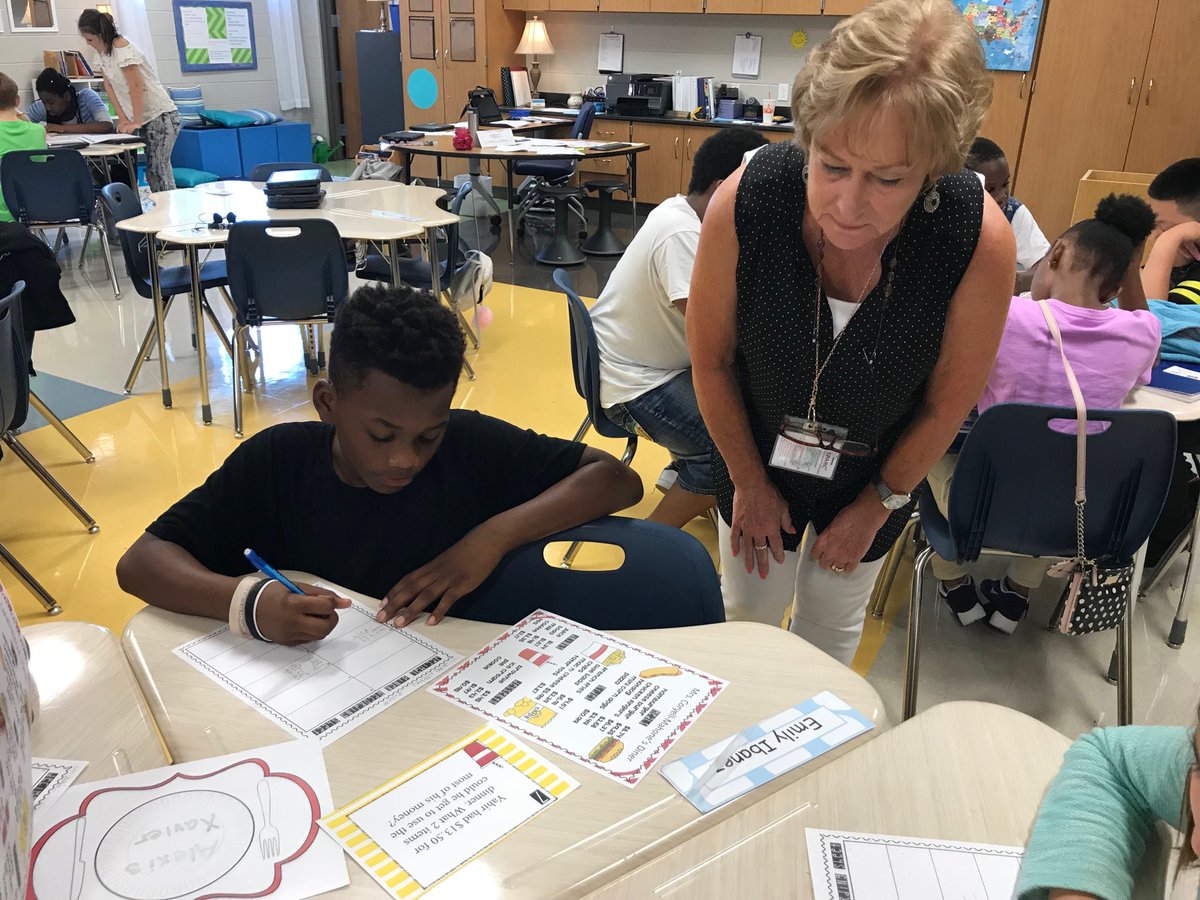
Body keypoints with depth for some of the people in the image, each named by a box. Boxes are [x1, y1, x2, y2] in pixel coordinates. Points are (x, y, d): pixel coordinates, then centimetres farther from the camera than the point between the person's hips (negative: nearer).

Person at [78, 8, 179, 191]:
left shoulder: (122, 50, -16)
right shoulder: (100, 53, 8)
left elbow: (136, 86, -18)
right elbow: (109, 86, 10)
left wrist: (136, 122, -17)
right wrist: (122, 118, 2)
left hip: (160, 115, -8)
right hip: (141, 118, 8)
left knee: (158, 170, -13)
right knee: (152, 170, 3)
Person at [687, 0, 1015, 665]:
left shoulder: (981, 241, -30)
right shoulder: (744, 202, -30)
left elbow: (948, 402, -13)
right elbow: (711, 359, -13)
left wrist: (875, 506, -2)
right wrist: (748, 480, -2)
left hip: (877, 475, 0)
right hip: (758, 458, 0)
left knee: (832, 624, 20)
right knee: (749, 614, 18)